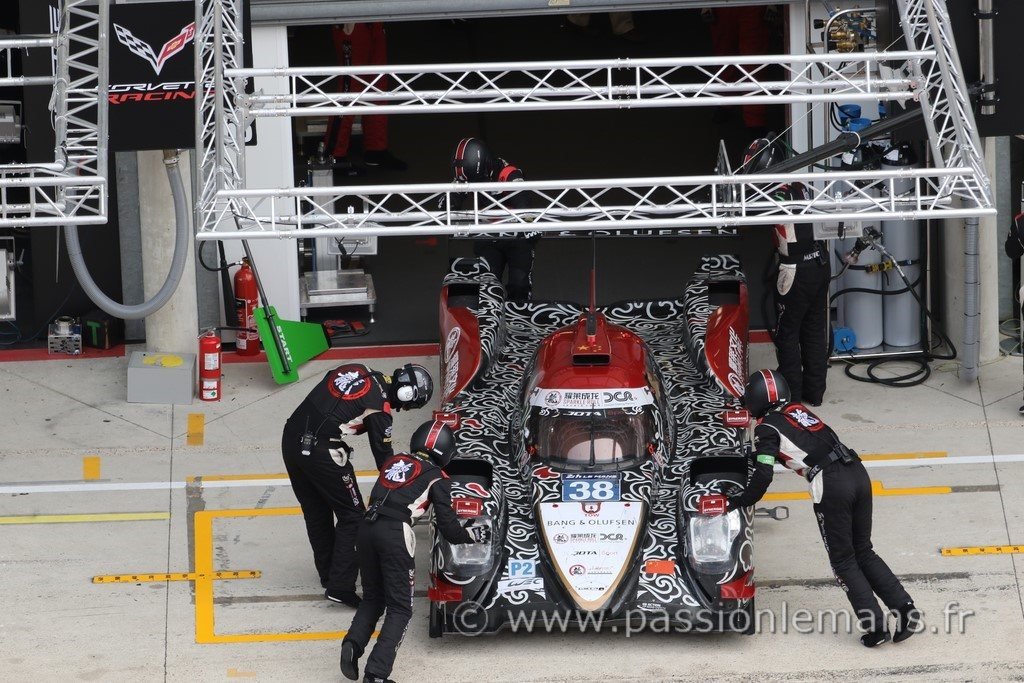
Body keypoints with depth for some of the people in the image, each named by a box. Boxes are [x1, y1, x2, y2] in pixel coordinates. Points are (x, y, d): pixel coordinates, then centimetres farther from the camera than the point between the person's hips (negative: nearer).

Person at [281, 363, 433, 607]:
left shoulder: (357, 369, 10)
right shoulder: (379, 407, -10)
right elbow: (384, 456, -3)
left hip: (291, 437, 8)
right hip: (320, 451, -8)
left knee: (316, 513, 23)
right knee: (352, 517, 4)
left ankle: (327, 573, 37)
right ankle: (340, 586, 0)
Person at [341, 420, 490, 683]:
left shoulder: (395, 461, 22)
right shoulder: (436, 478, 8)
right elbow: (449, 529, 8)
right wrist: (475, 534, 26)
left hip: (367, 527, 5)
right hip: (395, 533, -5)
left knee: (373, 597, 21)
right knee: (400, 608, 3)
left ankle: (353, 644, -5)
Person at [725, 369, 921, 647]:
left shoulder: (767, 428, 1)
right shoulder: (798, 410, 22)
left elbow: (763, 475, -3)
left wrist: (741, 501, 11)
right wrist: (755, 456, 51)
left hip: (831, 487, -7)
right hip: (858, 473, 7)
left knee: (843, 561, 7)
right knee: (863, 553, 18)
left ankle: (876, 626, 2)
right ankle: (905, 608, 9)